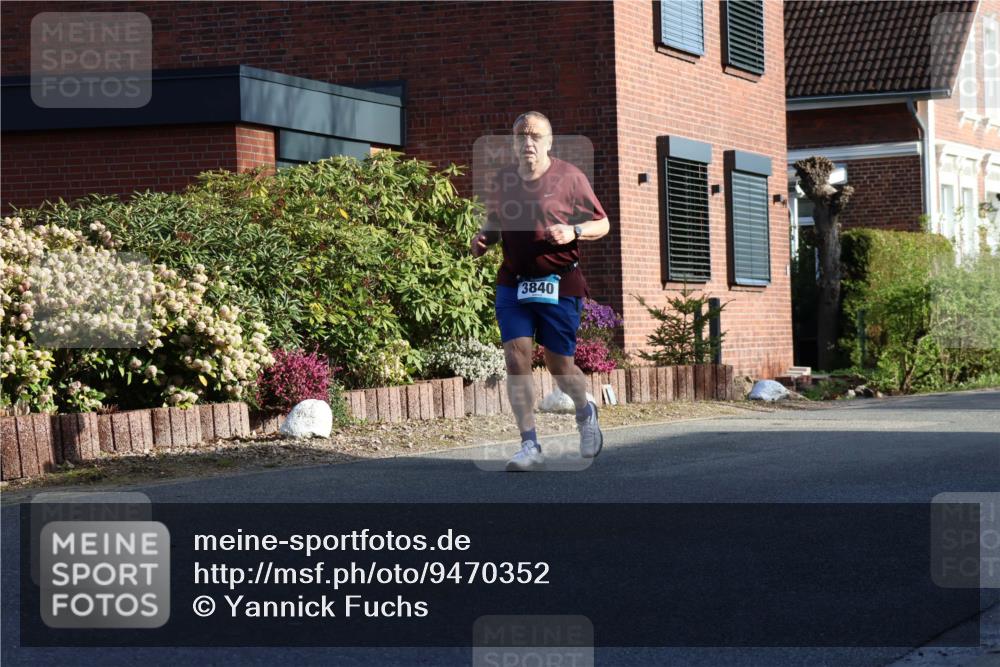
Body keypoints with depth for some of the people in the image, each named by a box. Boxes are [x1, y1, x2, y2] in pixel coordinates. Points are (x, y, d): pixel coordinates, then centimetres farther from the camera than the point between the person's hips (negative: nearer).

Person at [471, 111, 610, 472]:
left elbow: (602, 223, 3)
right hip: (513, 283, 3)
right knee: (516, 357, -11)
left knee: (559, 365, 3)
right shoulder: (504, 179, 7)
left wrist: (573, 232, -17)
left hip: (559, 285, -3)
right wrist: (482, 238, -1)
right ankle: (530, 447, -9)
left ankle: (586, 412, 37)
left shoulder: (569, 177, -4)